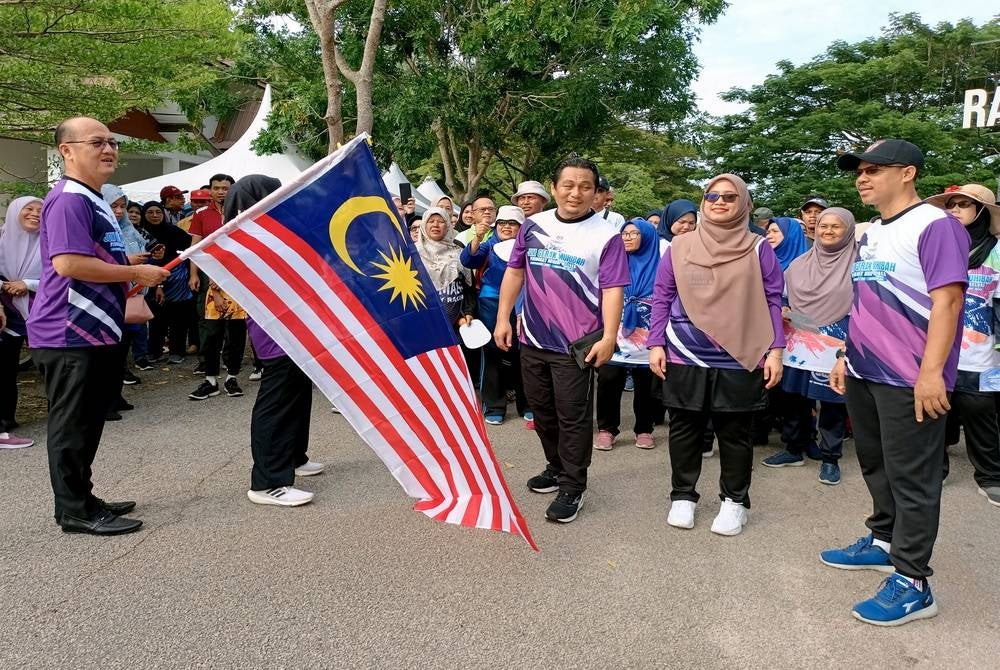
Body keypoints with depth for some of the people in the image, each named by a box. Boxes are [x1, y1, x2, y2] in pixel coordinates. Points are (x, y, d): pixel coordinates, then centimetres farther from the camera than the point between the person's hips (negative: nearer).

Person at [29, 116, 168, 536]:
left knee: (88, 422, 16)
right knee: (72, 424, -1)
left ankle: (81, 498, 28)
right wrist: (137, 273, -19)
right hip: (69, 334, -10)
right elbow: (68, 262, -26)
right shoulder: (68, 199, -15)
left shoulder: (94, 200, 18)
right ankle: (75, 511, 8)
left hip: (93, 331, 10)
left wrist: (132, 277, 18)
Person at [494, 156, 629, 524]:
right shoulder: (533, 225, 5)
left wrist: (608, 337, -20)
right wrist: (503, 318, 6)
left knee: (573, 417, 2)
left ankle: (572, 488, 14)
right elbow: (514, 272, 10)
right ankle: (556, 468, 36)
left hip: (576, 345, -5)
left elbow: (612, 289, -12)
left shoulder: (606, 235, -8)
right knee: (542, 411, 17)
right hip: (532, 340, 5)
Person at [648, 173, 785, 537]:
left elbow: (772, 303, 2)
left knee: (735, 432, 10)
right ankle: (682, 496, 26)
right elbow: (662, 299, 5)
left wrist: (775, 351, -4)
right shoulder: (679, 247, 4)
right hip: (685, 358, 1)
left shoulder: (758, 249, 2)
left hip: (739, 360, -1)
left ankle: (735, 500, 26)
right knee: (684, 429, 10)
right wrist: (656, 344, 0)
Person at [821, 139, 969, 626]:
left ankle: (912, 583, 10)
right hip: (864, 373, 9)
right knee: (876, 467, 20)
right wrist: (846, 357, 18)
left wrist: (931, 372, -25)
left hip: (910, 380, -9)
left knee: (911, 479, 0)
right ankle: (883, 543, 37)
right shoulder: (871, 235, 15)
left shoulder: (934, 225, -13)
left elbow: (947, 300, -20)